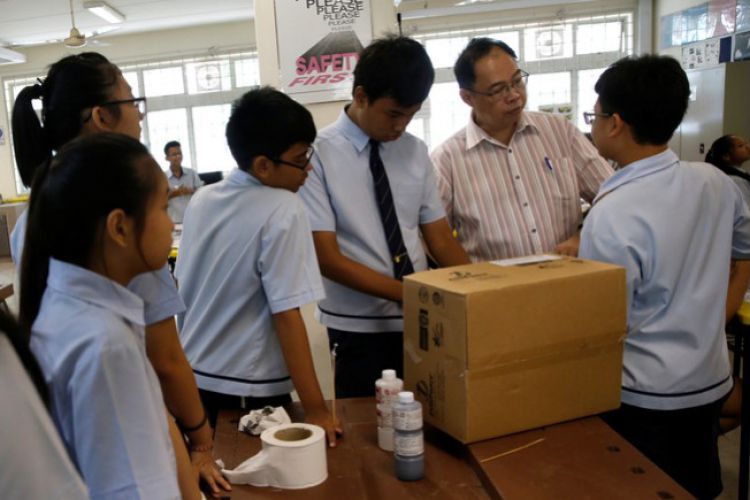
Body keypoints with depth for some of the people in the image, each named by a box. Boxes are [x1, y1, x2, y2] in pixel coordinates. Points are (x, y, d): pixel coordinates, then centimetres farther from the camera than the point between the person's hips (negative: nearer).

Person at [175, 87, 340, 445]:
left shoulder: (201, 200, 1)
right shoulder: (283, 211, -20)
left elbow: (181, 289, 9)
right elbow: (286, 316, -23)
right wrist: (316, 409, -18)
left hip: (193, 379, 7)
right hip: (250, 390, -6)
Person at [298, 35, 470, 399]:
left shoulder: (415, 151, 3)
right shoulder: (319, 155, -11)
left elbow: (440, 240, 5)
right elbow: (327, 259, -14)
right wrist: (408, 293, -21)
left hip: (422, 321, 4)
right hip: (359, 329, -4)